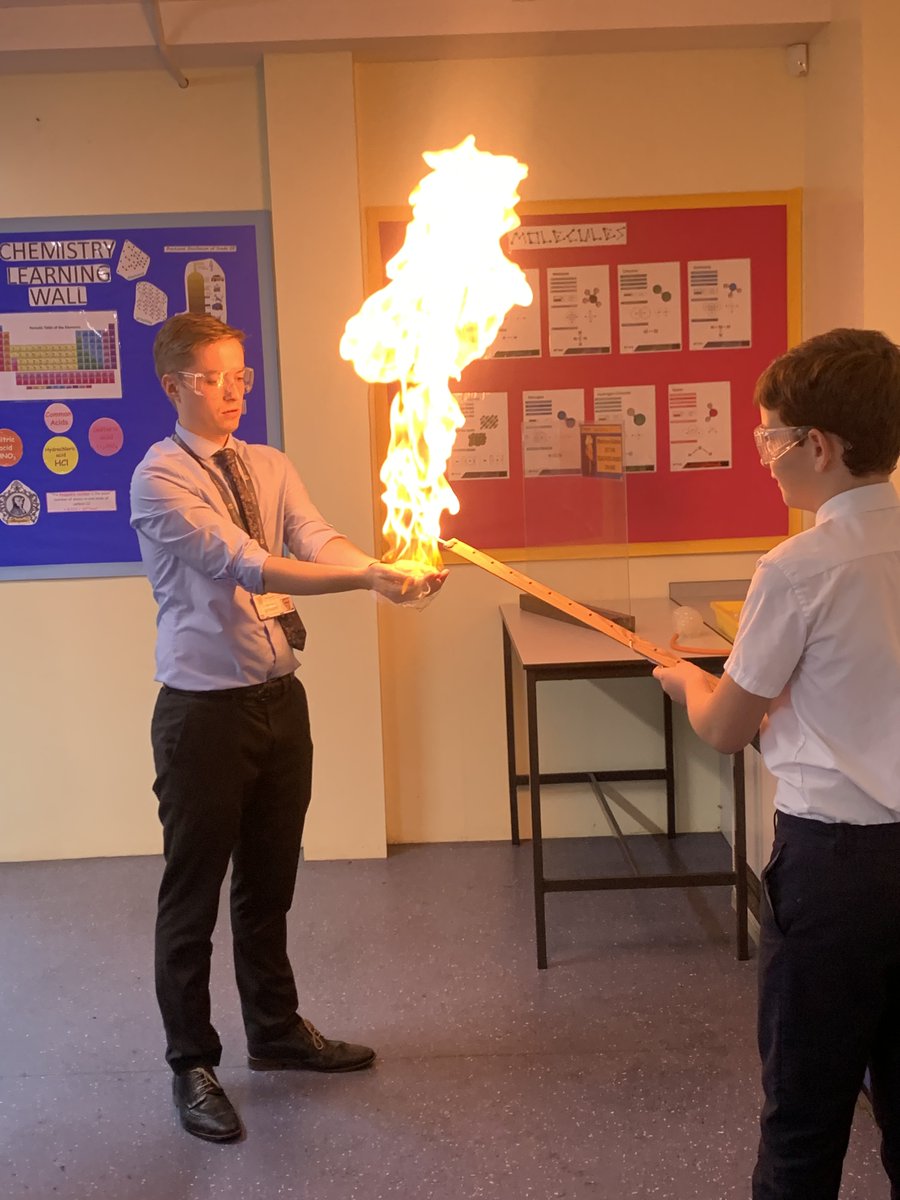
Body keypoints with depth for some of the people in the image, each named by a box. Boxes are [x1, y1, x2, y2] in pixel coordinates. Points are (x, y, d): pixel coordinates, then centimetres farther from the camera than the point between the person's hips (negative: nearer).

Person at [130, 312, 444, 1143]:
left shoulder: (270, 467, 7)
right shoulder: (159, 478, -13)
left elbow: (320, 545, -10)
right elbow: (244, 562, -26)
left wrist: (391, 569, -31)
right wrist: (367, 578, -36)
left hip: (280, 698, 6)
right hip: (205, 710, -6)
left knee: (270, 880, 20)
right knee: (193, 892, 8)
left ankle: (277, 1031, 40)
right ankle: (192, 1065, 27)